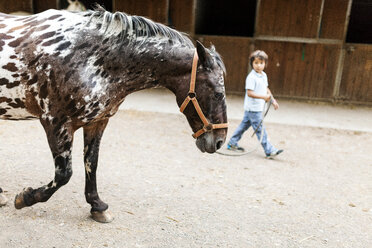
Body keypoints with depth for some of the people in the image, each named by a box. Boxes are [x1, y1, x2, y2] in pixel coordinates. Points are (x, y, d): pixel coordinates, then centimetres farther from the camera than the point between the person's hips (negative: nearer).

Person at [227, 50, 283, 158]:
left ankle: (232, 143, 28)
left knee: (244, 124, 17)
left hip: (258, 107, 9)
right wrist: (263, 97, -30)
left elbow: (266, 89, 22)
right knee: (260, 129, -3)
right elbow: (249, 93, -22)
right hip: (252, 108, -9)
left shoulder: (264, 75, 10)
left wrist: (273, 100, 19)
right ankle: (269, 151, 3)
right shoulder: (251, 77, -18)